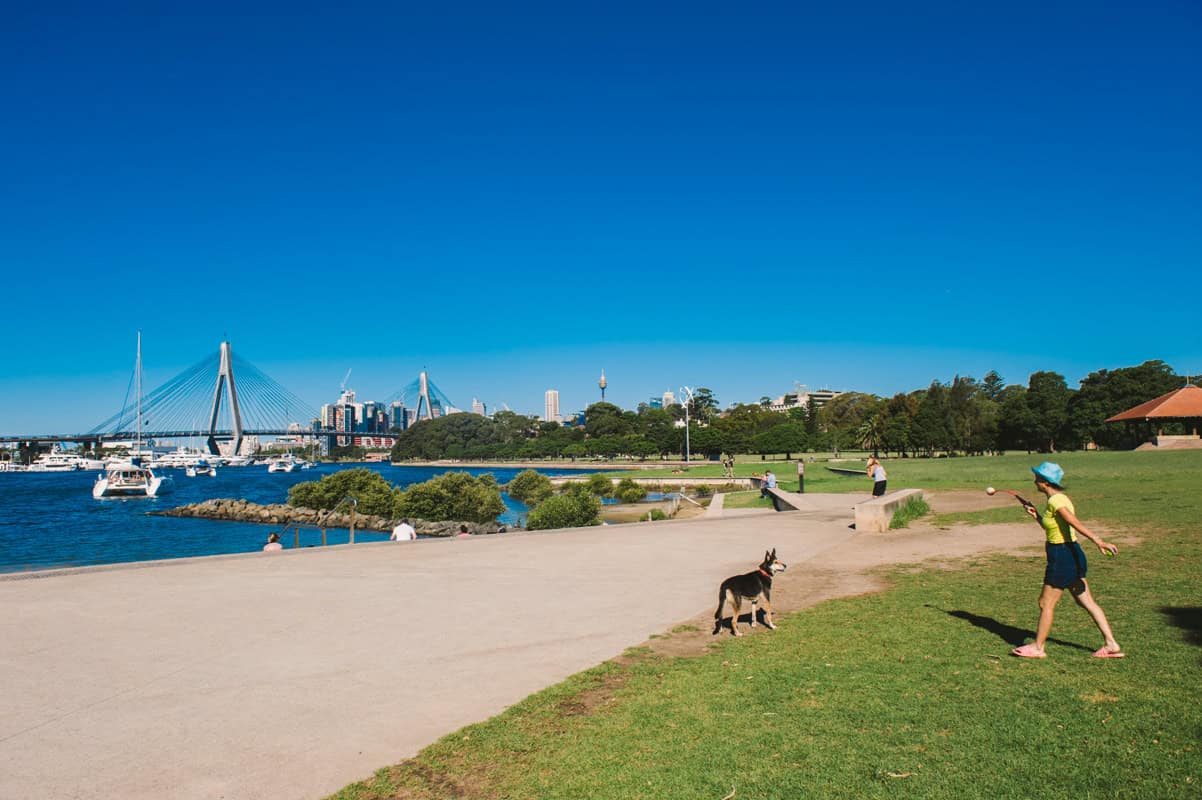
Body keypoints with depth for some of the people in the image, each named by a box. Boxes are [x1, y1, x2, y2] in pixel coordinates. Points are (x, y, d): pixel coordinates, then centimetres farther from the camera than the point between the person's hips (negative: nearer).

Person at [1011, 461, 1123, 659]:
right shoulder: (1058, 499, 12)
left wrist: (1098, 541, -37)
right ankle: (1111, 644, 19)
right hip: (1070, 554, 10)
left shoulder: (1055, 501, -18)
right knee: (1086, 601, 15)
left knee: (1046, 603, 2)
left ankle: (1037, 647, 12)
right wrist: (1036, 515, 12)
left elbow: (1076, 524, -30)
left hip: (1062, 557, -10)